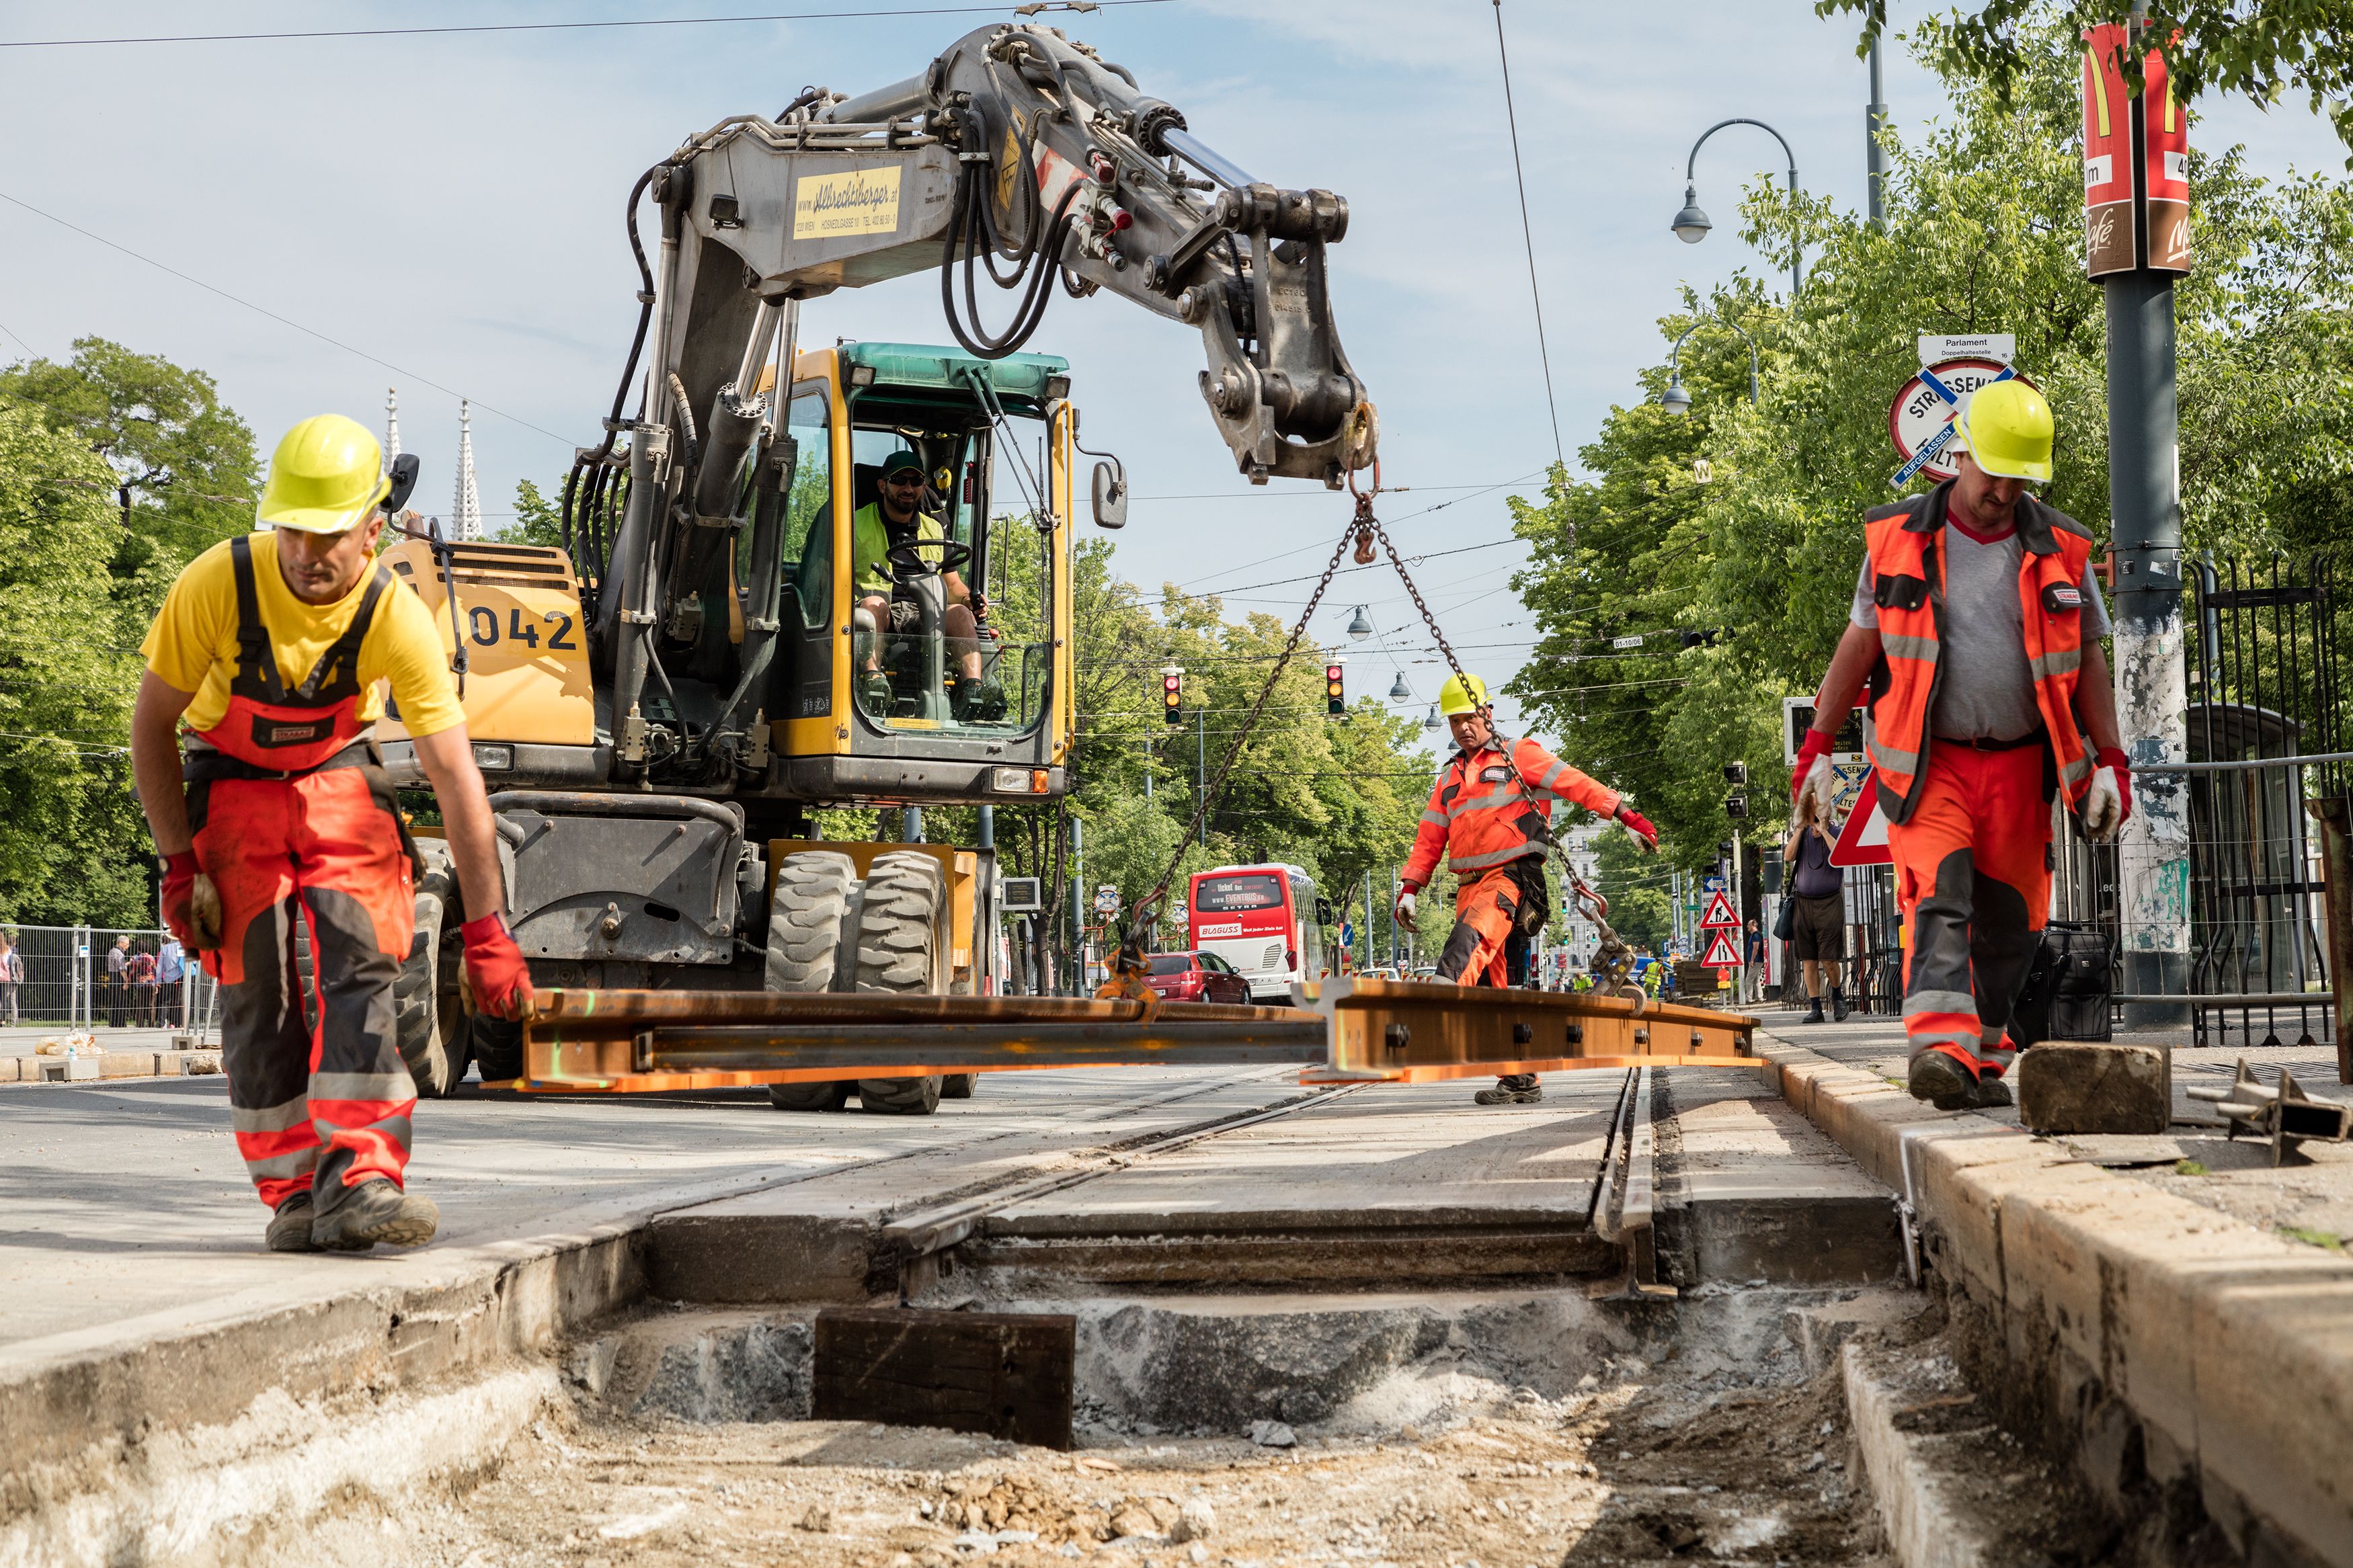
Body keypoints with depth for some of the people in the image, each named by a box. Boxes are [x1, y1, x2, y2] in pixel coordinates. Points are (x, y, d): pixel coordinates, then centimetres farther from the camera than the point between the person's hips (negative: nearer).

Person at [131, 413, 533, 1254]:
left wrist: (486, 929, -30)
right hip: (230, 782, 0)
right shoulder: (218, 584, -28)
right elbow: (152, 721, -14)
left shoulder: (399, 618, -27)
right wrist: (179, 865, -17)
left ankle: (357, 1181, -22)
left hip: (338, 775, 0)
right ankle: (293, 1196, 3)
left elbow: (455, 777, -27)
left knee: (361, 963, -17)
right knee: (258, 987, -5)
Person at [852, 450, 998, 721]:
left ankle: (972, 687, -45)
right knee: (874, 603, -37)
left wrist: (969, 600, 1)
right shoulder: (857, 523, 13)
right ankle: (873, 677, -56)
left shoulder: (935, 530, 26)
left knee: (960, 613, -26)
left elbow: (952, 585, 24)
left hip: (922, 619, 3)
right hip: (878, 619, -3)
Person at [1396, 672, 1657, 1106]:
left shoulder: (1518, 756, 6)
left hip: (1510, 877, -6)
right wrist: (1409, 888, 11)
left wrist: (1626, 815, -9)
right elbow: (1429, 839, 22)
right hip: (1469, 885, 6)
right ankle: (1520, 1081, 6)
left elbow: (1576, 784, -1)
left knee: (1469, 939, -35)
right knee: (1491, 988, 3)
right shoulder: (1449, 779, 24)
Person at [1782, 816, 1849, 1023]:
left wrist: (1823, 831, -17)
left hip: (1829, 903, -3)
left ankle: (1837, 995, 20)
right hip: (1803, 902, 3)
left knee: (1829, 958, -6)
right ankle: (1815, 1008, 5)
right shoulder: (1803, 834, 10)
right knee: (1808, 959, 1)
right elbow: (1788, 857, -3)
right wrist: (1799, 830, -7)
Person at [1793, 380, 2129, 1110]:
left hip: (2019, 765, 2)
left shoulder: (2061, 550, 5)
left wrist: (2110, 763, 2)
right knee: (1938, 901, -19)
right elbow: (1857, 647, 7)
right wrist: (1817, 748, 4)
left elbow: (2087, 662, 10)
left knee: (2006, 921, 5)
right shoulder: (1899, 540, 2)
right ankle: (1941, 1049, -31)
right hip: (1928, 762, -2)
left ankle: (1983, 1059, 17)